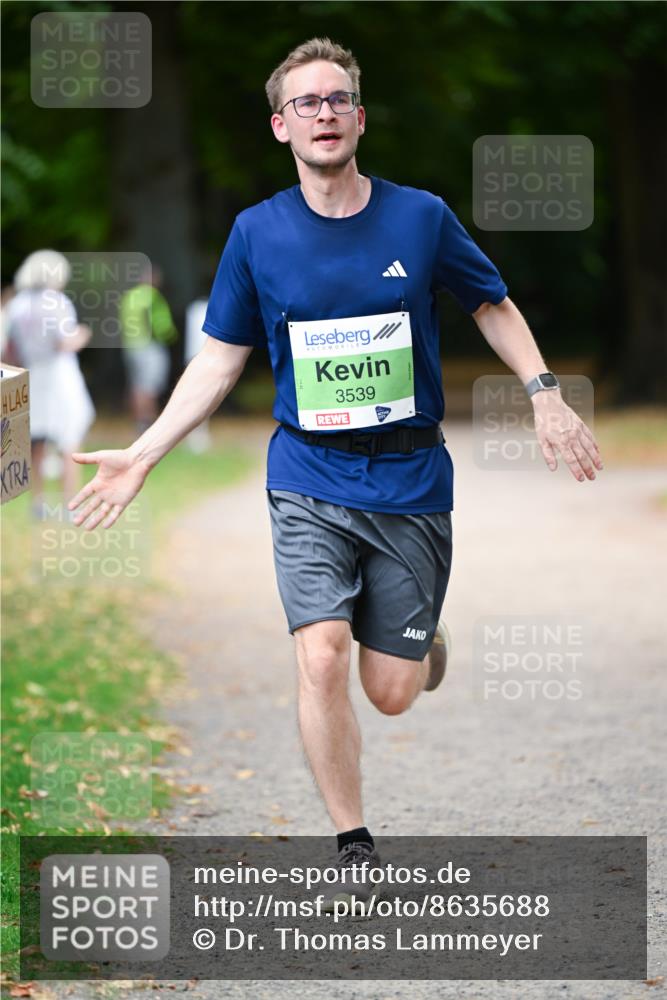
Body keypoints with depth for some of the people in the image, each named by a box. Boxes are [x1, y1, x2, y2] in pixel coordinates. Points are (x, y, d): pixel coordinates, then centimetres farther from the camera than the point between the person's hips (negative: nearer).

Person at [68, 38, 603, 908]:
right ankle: (353, 846, 0)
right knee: (322, 658, -17)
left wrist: (545, 396, 0)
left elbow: (491, 305, 12)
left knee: (391, 694, 1)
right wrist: (144, 454, -2)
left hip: (410, 480, 0)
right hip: (309, 482, 0)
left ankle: (422, 631, 39)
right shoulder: (258, 233, -2)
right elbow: (220, 358, 5)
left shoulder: (421, 217, -4)